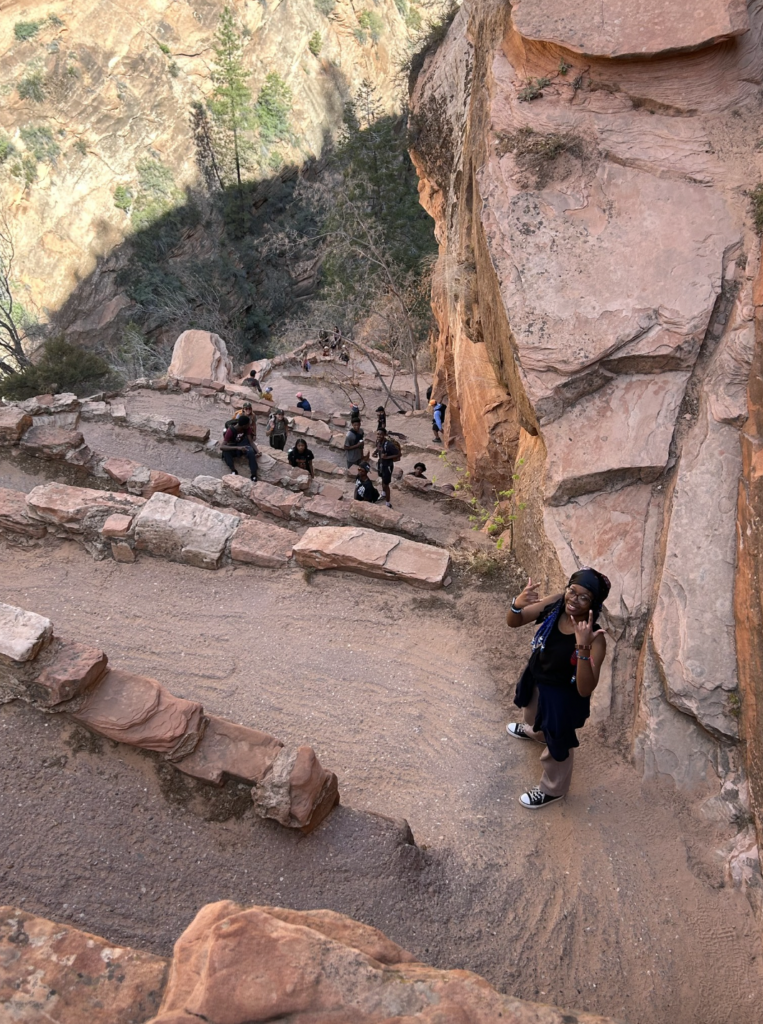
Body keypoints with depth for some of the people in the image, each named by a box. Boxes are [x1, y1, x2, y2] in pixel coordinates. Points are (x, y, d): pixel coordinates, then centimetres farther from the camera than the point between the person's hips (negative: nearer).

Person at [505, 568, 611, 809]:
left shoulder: (594, 639, -38)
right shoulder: (556, 603, -23)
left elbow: (585, 689, -41)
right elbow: (513, 622, -16)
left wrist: (583, 649, -54)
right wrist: (518, 604, -39)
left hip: (562, 696, -6)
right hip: (536, 680, 6)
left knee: (556, 746, 22)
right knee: (533, 712, 39)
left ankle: (554, 789, 51)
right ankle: (533, 731, 75)